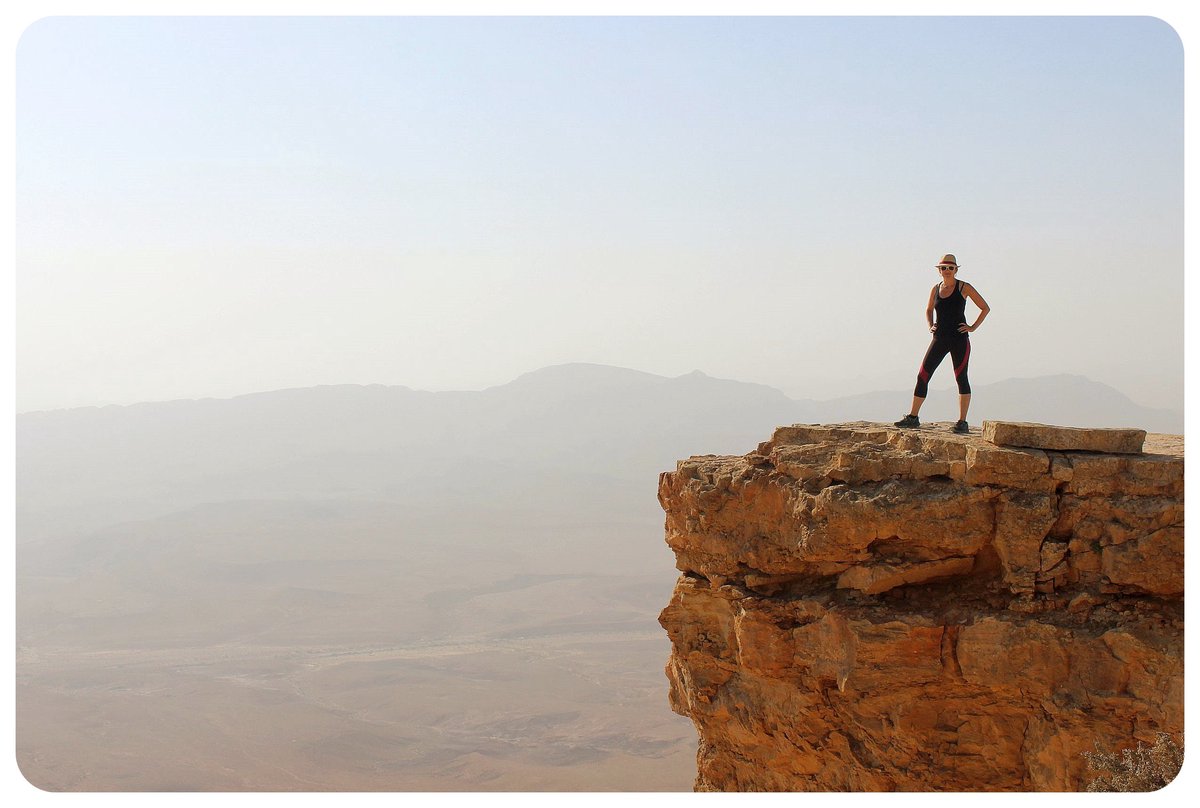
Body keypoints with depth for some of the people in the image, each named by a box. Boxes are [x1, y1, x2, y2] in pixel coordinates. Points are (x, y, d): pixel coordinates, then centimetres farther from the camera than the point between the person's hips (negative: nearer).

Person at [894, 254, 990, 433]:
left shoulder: (964, 288, -3)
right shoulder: (936, 289, 10)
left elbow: (985, 308, 2)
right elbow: (929, 310, 28)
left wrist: (973, 327, -5)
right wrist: (930, 325, 10)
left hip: (959, 339, -4)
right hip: (940, 339, 4)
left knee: (961, 378, -3)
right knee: (922, 376, 0)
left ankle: (963, 422, 0)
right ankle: (913, 418, 7)